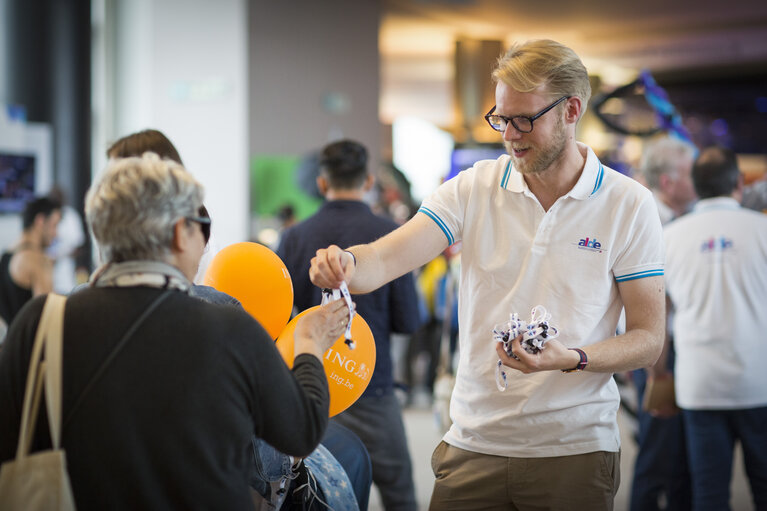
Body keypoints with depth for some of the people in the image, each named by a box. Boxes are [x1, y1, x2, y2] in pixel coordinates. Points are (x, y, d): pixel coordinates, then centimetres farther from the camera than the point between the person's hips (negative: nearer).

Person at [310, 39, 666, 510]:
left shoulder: (629, 204, -4)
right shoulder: (473, 188, 0)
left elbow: (649, 339, -4)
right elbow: (388, 259, -12)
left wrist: (571, 358, -22)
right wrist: (346, 263, -35)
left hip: (574, 449, -1)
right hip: (473, 446, 2)